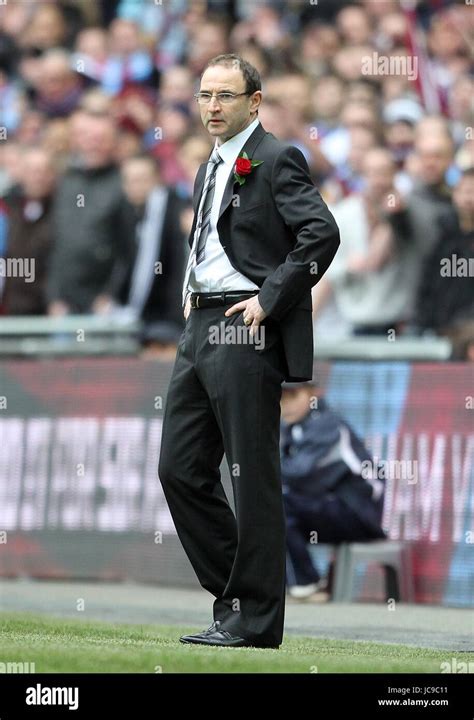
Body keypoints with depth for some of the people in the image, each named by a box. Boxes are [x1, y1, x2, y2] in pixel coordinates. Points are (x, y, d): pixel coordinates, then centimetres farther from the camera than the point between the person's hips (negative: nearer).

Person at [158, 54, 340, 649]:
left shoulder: (276, 160, -7)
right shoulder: (208, 171, 20)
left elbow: (322, 234, -18)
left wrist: (270, 299, -17)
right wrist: (190, 296, 17)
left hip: (247, 332, -9)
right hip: (200, 328, 9)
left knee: (253, 477, -4)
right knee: (180, 469, 7)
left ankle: (253, 618, 1)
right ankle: (235, 593, 17)